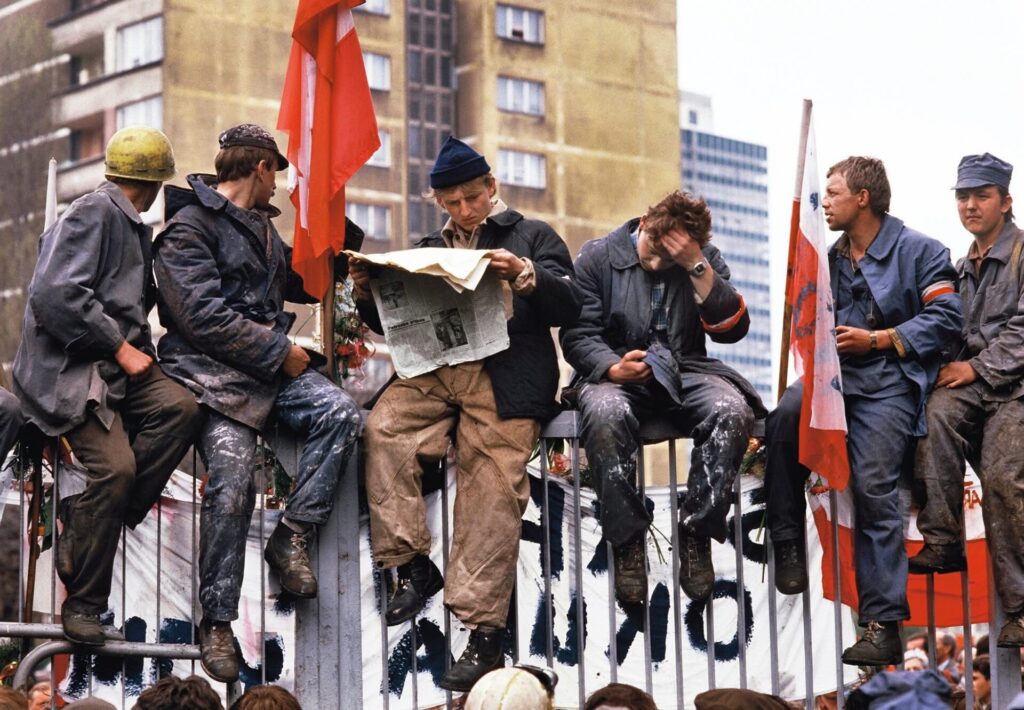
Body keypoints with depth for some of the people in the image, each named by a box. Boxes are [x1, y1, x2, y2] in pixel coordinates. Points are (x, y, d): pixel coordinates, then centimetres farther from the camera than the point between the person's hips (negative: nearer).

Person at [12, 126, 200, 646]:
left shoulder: (133, 228, 23)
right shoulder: (94, 213, -7)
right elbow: (56, 295, -18)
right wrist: (120, 347, -14)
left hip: (114, 362, 8)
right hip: (69, 368, -8)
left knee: (179, 406, -20)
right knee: (115, 464, -25)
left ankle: (90, 519, -15)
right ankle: (82, 604, -11)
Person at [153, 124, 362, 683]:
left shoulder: (260, 227, 23)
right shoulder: (189, 228, -4)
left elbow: (299, 284, 40)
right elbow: (206, 318, -14)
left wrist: (339, 235, 29)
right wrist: (280, 351, -12)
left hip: (269, 370, 7)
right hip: (213, 373, -7)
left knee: (339, 410, -21)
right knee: (232, 483, -23)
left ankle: (293, 535, -13)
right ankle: (217, 621, -14)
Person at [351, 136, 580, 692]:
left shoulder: (533, 237, 17)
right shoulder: (428, 249, 29)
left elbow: (568, 308, 4)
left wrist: (524, 276, -14)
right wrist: (368, 294, 7)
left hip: (505, 377, -4)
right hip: (433, 370, 4)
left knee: (490, 494, -16)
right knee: (383, 426, -26)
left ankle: (483, 633, -16)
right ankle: (411, 564, -19)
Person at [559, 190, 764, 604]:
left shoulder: (705, 261, 11)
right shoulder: (597, 257, 6)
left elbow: (732, 330, -3)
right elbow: (577, 334, -1)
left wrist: (697, 267, -12)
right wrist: (613, 367, -21)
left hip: (685, 372, 2)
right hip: (616, 374, -2)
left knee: (733, 411, -32)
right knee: (605, 414, -39)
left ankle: (697, 533, -21)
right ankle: (627, 542, -26)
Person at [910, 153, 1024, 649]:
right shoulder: (964, 268, 23)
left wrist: (978, 368, -12)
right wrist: (955, 368, 2)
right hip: (973, 379, 5)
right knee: (937, 415, -30)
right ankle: (942, 543, -30)